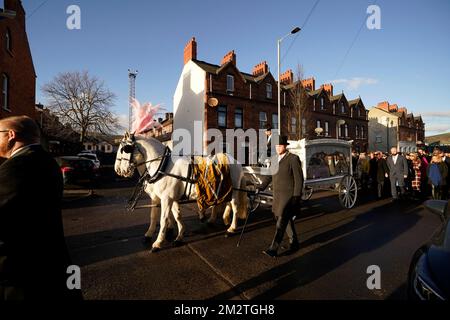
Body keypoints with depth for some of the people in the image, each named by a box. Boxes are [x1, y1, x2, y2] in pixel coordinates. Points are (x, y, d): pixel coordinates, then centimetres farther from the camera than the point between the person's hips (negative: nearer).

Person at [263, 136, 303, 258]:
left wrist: (296, 198, -15)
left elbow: (299, 179, -12)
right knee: (287, 220, 17)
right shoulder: (275, 159, 10)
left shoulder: (293, 159, -11)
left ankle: (273, 249, -6)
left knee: (281, 221, -9)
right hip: (278, 196, 7)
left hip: (290, 195, -7)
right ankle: (294, 243, 34)